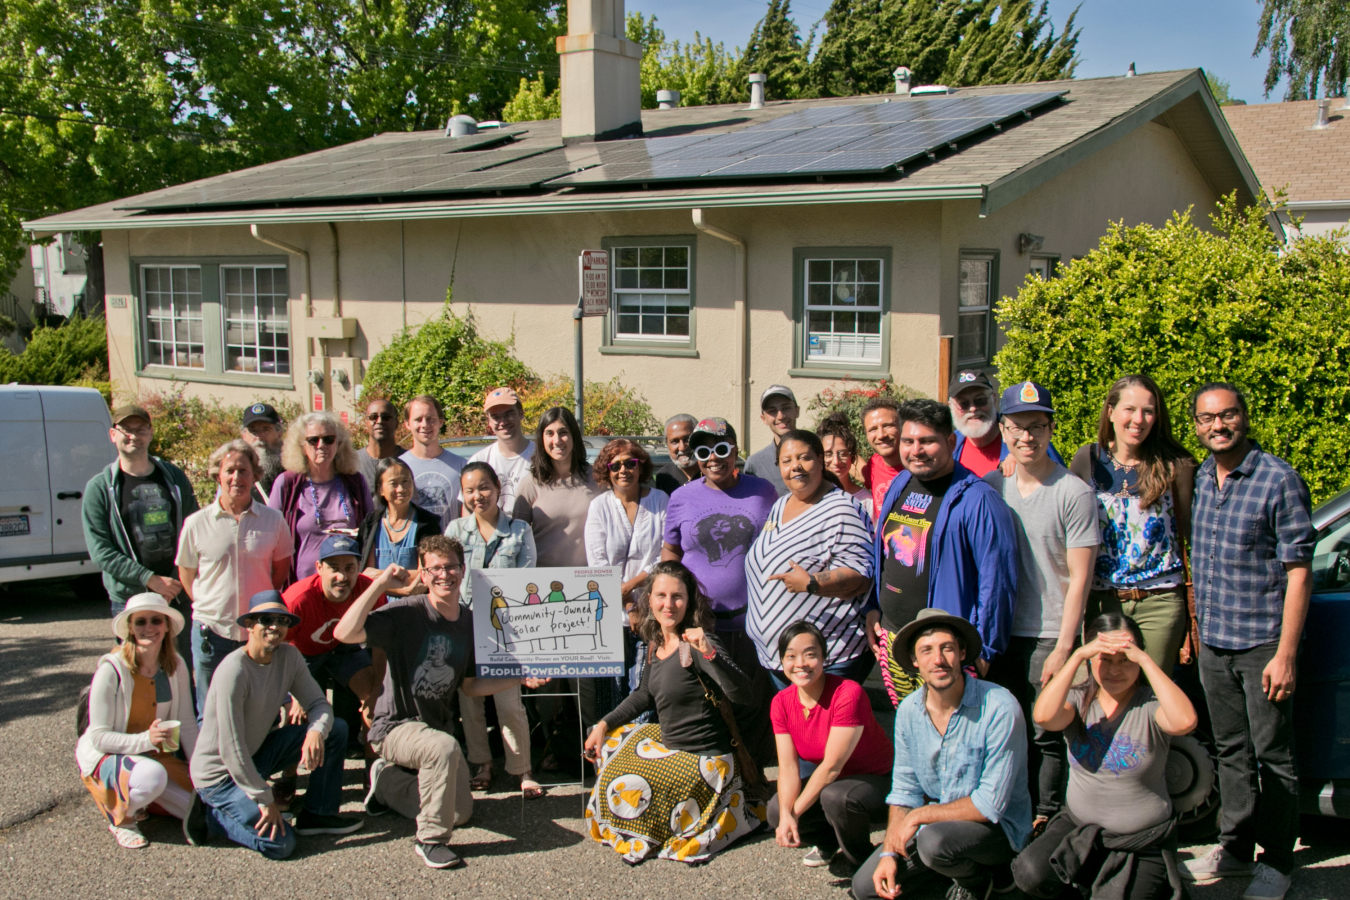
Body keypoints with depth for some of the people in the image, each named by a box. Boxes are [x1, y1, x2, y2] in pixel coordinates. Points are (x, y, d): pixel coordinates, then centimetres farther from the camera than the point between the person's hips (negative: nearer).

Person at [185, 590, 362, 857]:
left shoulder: (288, 656, -3)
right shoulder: (233, 671, -26)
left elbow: (319, 704, -3)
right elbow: (230, 749, -25)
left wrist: (316, 732, -28)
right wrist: (265, 800, -20)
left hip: (257, 754, 8)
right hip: (220, 773, -8)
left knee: (336, 729, -4)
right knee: (279, 844, -19)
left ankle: (318, 815, 6)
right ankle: (211, 816, 2)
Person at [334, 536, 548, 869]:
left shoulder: (469, 623, 1)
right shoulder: (407, 613, -18)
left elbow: (470, 686, 11)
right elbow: (345, 633, -33)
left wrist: (521, 679, 1)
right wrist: (379, 584, -30)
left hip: (439, 724, 7)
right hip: (396, 725, -7)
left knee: (461, 813, 9)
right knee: (445, 747, -38)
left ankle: (388, 781, 31)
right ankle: (430, 840, -19)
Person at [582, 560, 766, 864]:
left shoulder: (697, 644, -22)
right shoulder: (656, 643, 3)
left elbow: (743, 695, -34)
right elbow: (645, 694, 19)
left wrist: (709, 653, -47)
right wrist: (603, 725, 13)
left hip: (703, 760, -9)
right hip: (670, 742, 9)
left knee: (621, 790, -10)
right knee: (609, 741, 19)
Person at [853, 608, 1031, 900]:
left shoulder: (999, 708, -24)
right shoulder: (908, 710, -5)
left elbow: (990, 804, -23)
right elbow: (905, 791, 4)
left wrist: (918, 816, -18)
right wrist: (889, 852, -9)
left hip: (997, 828, -6)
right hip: (937, 821, 6)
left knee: (935, 840, -34)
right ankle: (959, 862, 16)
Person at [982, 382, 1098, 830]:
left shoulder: (1074, 494, -5)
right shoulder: (989, 486, 7)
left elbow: (1079, 578, -6)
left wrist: (1063, 647, -10)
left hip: (1050, 636, -4)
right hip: (1000, 632, 4)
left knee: (1047, 737, -1)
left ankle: (1047, 820, 12)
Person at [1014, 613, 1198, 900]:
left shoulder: (1151, 704, -10)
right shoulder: (1079, 700, -3)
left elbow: (1184, 722, -35)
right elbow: (1044, 716, -26)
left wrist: (1145, 660, -29)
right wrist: (1077, 656, -26)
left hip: (1142, 840, -2)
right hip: (1079, 826, 2)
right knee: (1030, 872, -24)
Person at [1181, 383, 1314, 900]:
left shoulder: (1279, 480, -12)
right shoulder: (1201, 478, 7)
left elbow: (1298, 571, -13)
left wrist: (1286, 654, -16)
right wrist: (1197, 625, 13)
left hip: (1262, 643, -5)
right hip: (1212, 643, 6)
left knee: (1272, 756, 5)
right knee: (1231, 751, 16)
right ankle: (1235, 847, 29)